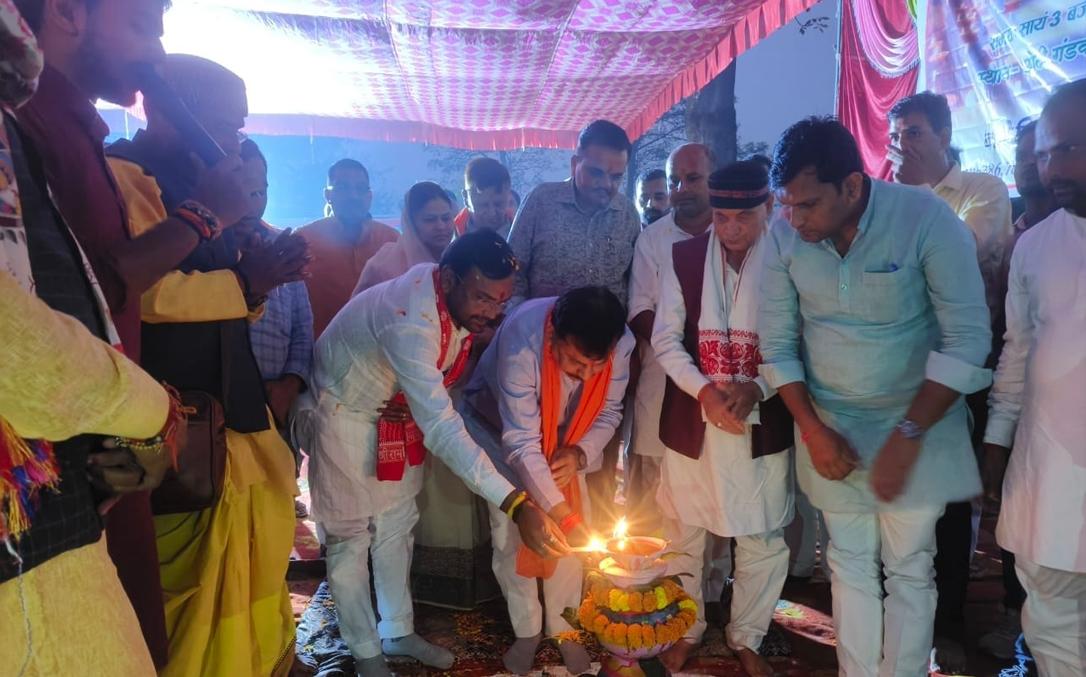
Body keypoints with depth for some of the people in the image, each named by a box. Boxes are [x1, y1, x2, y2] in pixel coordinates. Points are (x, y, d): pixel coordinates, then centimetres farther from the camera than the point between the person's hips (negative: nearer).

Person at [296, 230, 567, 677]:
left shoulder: (458, 295, -15)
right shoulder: (410, 321, -41)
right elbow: (440, 429, -47)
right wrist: (515, 504, -52)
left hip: (398, 412, 7)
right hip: (342, 414, -7)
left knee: (396, 526, 16)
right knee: (351, 536, 4)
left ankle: (397, 632, 32)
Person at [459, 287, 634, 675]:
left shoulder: (621, 343, -29)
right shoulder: (521, 340, -42)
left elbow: (609, 411, -12)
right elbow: (521, 442, -39)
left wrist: (581, 452, -30)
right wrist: (562, 514, -42)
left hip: (563, 439, 3)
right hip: (500, 431, -3)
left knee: (573, 532, 0)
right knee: (512, 533, -6)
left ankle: (562, 627, 22)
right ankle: (526, 630, 18)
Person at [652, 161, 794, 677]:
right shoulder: (682, 257, -1)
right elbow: (666, 340, -1)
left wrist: (755, 388, -20)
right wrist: (704, 390, -15)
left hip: (762, 423, -1)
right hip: (691, 420, 2)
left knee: (763, 540, 10)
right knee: (683, 534, 14)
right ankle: (686, 630, 35)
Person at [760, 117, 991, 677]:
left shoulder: (926, 219, -18)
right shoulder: (784, 237, -10)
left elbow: (968, 337, -17)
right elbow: (777, 343, -2)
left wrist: (909, 435, -19)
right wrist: (813, 430, -7)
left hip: (917, 424, -2)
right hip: (830, 429, 3)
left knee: (908, 569, 7)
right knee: (850, 565, 14)